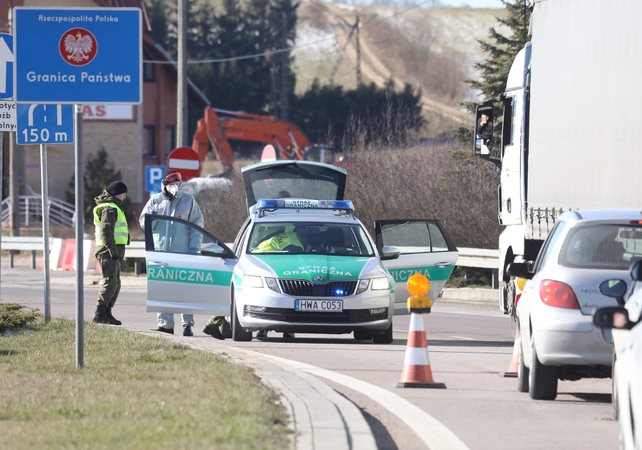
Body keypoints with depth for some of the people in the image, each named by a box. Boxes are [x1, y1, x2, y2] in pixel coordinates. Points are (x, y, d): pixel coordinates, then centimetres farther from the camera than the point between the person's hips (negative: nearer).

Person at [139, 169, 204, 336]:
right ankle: (165, 324, 6)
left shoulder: (188, 201, 8)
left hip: (183, 253, -2)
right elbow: (143, 222, 16)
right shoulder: (155, 201, 11)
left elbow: (197, 224, 8)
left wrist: (194, 247, -2)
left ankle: (187, 324, -2)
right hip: (161, 252, 2)